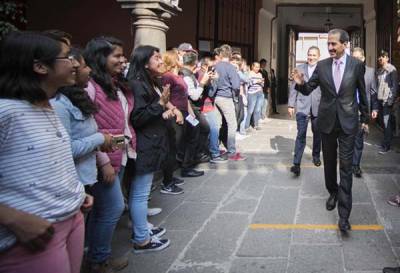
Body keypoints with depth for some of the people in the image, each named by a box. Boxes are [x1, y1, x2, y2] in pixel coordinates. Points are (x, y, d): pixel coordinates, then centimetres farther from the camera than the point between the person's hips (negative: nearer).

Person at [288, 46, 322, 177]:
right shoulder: (299, 68, 5)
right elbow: (293, 87, 5)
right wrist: (291, 104, 1)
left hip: (318, 107, 1)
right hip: (302, 107, -1)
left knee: (317, 134, 14)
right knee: (301, 134, -9)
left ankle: (316, 156, 36)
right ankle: (296, 163, -11)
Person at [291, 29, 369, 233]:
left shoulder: (357, 65, -4)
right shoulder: (321, 66, 1)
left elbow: (362, 93, 6)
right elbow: (308, 90, 3)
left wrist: (365, 118, 13)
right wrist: (300, 83, -19)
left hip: (348, 122, -2)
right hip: (327, 121, 3)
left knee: (346, 167, -6)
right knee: (329, 162, 15)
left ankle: (344, 214, -5)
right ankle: (333, 192, 40)